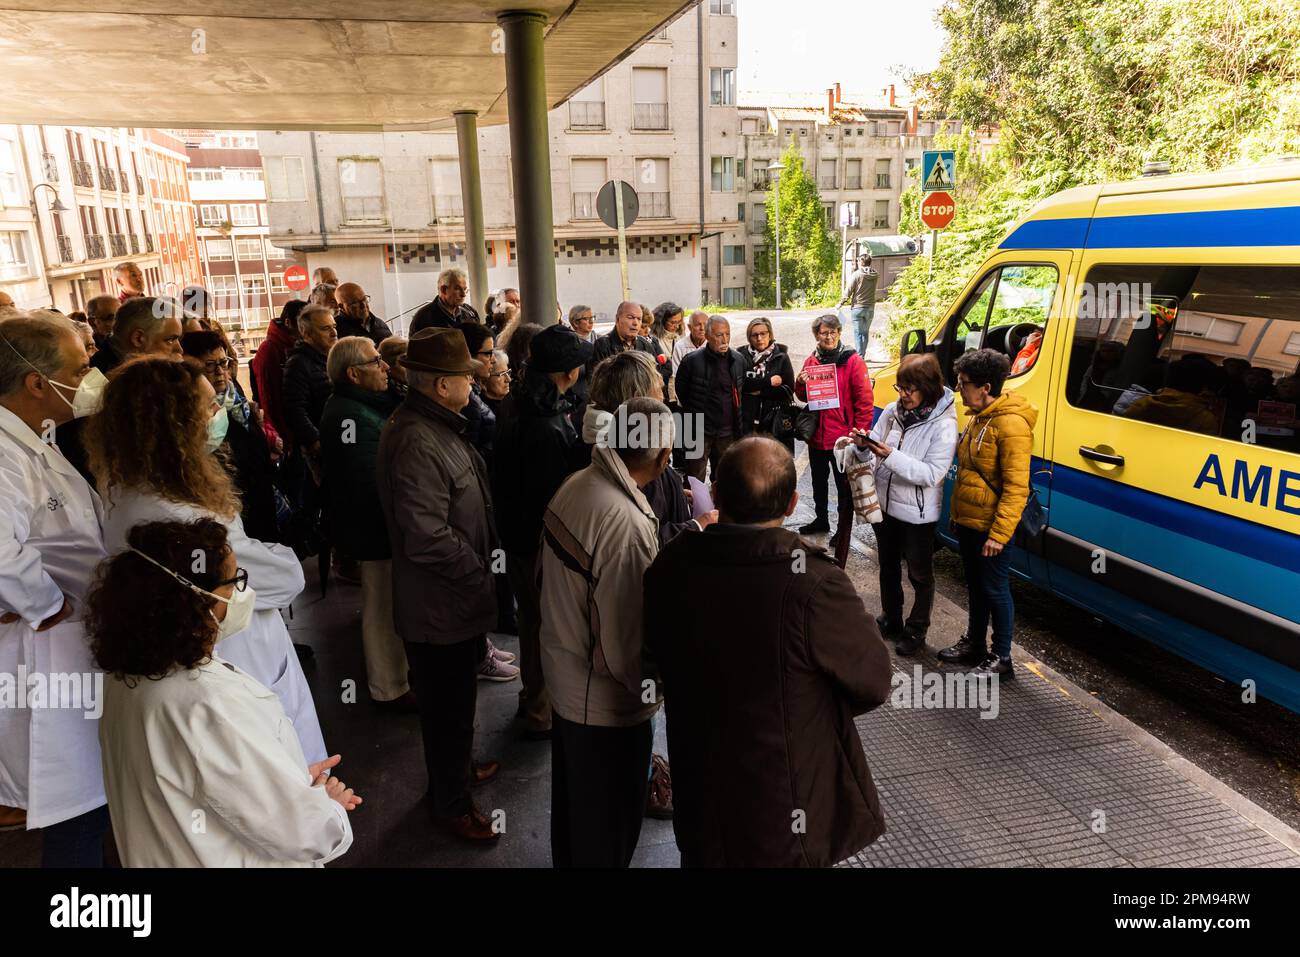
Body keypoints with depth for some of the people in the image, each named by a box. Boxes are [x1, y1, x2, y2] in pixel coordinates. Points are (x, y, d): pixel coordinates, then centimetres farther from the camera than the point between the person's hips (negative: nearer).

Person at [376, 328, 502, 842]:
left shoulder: (436, 425, 7)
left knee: (456, 698, 28)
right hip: (441, 607, -10)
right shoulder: (418, 443, -28)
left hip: (455, 598, 10)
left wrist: (481, 562, 11)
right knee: (448, 706, 10)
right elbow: (427, 538, -32)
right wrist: (480, 573, -18)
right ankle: (449, 803, 31)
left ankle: (458, 765, 49)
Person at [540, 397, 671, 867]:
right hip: (604, 701, -8)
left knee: (572, 796, 30)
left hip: (562, 673, 8)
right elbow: (624, 643, -28)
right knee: (609, 820, 17)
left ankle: (568, 858, 52)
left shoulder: (575, 486, -7)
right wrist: (650, 686, -9)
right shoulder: (626, 524, -33)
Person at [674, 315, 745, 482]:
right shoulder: (692, 361, -10)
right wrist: (697, 413, 7)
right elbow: (681, 393, 2)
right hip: (699, 431, -4)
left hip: (727, 431, 4)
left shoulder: (739, 360, 3)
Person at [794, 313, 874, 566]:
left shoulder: (853, 361, -11)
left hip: (842, 437, -6)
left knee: (844, 487, 4)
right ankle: (821, 519, 41)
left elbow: (864, 400, -12)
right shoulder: (811, 361, 5)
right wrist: (801, 383, -8)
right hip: (817, 435, 6)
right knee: (819, 482, 22)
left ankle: (843, 529, 17)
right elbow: (803, 397, 14)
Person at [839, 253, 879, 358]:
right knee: (866, 332, 16)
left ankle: (859, 357, -2)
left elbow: (848, 291, -10)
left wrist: (841, 303, 1)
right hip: (870, 308, 4)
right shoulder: (875, 275, 1)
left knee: (858, 333, 0)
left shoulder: (856, 274, -11)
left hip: (857, 307, -4)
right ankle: (862, 355, 27)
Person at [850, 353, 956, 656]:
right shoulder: (893, 410, -3)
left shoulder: (943, 424, -19)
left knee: (919, 575, 12)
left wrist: (892, 456, -33)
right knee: (888, 566, 22)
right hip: (885, 504, 6)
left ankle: (916, 631, 31)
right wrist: (864, 446, -20)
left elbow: (932, 474, -25)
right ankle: (891, 620, 42)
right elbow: (873, 456, 3)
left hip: (918, 514, -6)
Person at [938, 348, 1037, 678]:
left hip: (990, 528, -9)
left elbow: (1016, 488, -22)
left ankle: (1001, 658, 18)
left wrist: (999, 534, -23)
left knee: (995, 590, 4)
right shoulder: (977, 417, 8)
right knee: (975, 585, 20)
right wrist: (956, 514, 18)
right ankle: (974, 643, 35)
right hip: (967, 522, 9)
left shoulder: (1011, 425, -20)